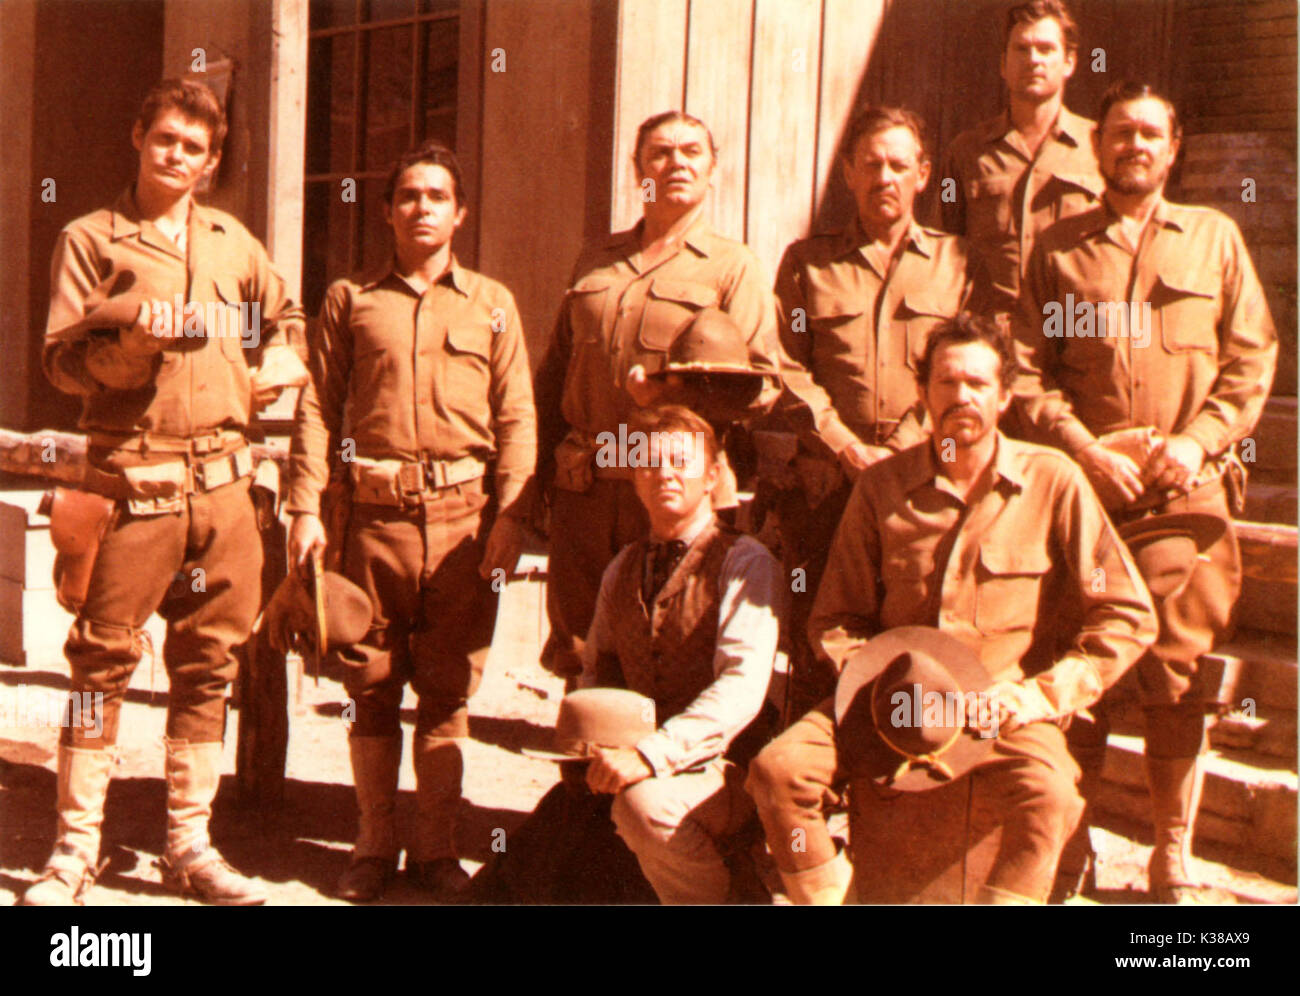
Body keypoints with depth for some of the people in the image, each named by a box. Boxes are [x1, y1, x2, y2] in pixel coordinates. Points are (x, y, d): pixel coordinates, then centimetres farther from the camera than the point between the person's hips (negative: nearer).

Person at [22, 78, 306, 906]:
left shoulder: (233, 242, 15)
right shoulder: (91, 240, 4)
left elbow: (286, 320, 30)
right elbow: (61, 361, -2)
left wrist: (271, 370, 12)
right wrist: (134, 344, -18)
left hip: (222, 476, 4)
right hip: (131, 477, -4)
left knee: (208, 663, 7)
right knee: (104, 658, -3)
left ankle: (191, 843, 16)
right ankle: (76, 847, 6)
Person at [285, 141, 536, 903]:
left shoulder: (493, 303, 10)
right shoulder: (351, 299, 10)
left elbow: (517, 417, 5)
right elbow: (317, 406, 5)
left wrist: (511, 518, -4)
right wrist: (307, 508, -4)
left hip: (464, 514, 0)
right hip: (375, 513, 0)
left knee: (449, 689, 5)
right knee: (371, 683, 6)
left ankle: (438, 847, 16)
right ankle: (376, 845, 18)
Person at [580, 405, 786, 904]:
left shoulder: (745, 562, -5)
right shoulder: (623, 568, 15)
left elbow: (742, 689, -18)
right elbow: (597, 671, 22)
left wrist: (649, 755, -29)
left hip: (718, 768, -4)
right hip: (630, 758, 4)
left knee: (644, 803, -35)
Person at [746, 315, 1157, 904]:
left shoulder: (1053, 483, -2)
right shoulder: (881, 486, 4)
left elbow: (1128, 617, 0)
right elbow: (836, 618, 12)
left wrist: (1045, 694, -10)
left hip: (1006, 707, -2)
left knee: (1048, 797, -34)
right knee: (777, 771, -20)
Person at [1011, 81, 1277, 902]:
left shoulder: (1215, 237, 14)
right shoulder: (1058, 247, 13)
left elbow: (1253, 358, 8)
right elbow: (1027, 367, 6)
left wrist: (1199, 439, -6)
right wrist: (1084, 447, -8)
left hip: (1187, 487, 0)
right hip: (1082, 484, 0)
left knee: (1180, 669, -2)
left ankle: (1174, 855, 9)